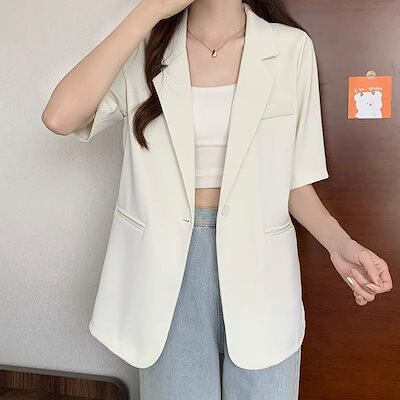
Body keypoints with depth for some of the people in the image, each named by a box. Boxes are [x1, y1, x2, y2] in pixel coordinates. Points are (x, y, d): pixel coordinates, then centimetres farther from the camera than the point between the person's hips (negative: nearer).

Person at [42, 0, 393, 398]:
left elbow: (292, 177, 4)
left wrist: (338, 242, -13)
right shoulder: (144, 49, 1)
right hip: (168, 266, 0)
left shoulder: (290, 47, 0)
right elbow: (59, 117, -16)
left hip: (259, 265, 1)